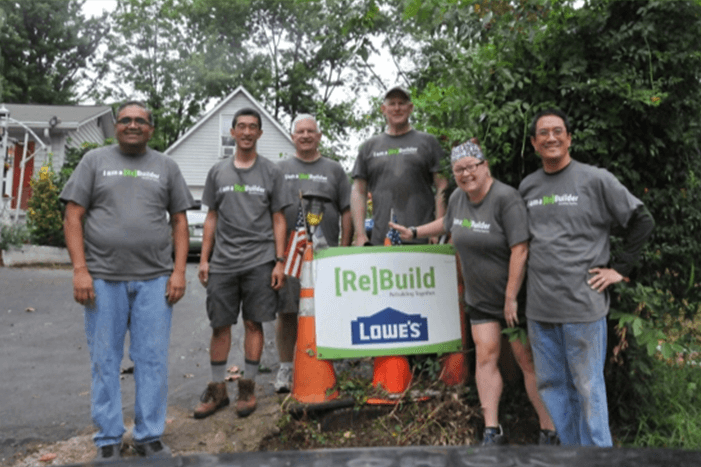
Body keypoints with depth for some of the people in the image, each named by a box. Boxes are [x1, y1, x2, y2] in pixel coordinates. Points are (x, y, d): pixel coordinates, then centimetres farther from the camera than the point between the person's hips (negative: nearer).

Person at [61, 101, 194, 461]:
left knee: (153, 361, 4)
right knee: (105, 361, 7)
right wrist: (80, 270, -6)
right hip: (103, 279, 0)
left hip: (154, 280, 1)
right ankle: (108, 439, 22)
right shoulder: (94, 161, 8)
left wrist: (179, 271, 0)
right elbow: (73, 217, 3)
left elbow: (179, 221, 10)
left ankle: (149, 436, 18)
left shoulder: (166, 166, 12)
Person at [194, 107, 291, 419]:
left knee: (253, 323, 3)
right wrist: (204, 259, 8)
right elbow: (211, 218, 14)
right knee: (220, 325, 5)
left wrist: (279, 261, -2)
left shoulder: (271, 172, 6)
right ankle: (217, 388, 18)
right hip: (222, 261, 2)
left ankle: (247, 387, 16)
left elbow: (278, 220, 5)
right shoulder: (218, 172, 12)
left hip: (259, 261, -2)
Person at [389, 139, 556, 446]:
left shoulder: (505, 198, -19)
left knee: (528, 360, 1)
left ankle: (550, 432, 16)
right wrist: (414, 232, 29)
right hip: (480, 299, 6)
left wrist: (511, 298, -21)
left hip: (516, 297, -6)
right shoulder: (457, 198, 5)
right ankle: (492, 431, 10)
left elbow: (520, 250, -23)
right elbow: (447, 223, 28)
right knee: (485, 356, 2)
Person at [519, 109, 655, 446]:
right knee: (550, 383, 12)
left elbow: (642, 221, 2)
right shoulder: (527, 187, 10)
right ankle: (572, 449, 28)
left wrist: (620, 269, -2)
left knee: (587, 386, 4)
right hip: (539, 307, 5)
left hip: (582, 305, -5)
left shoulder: (595, 180, -3)